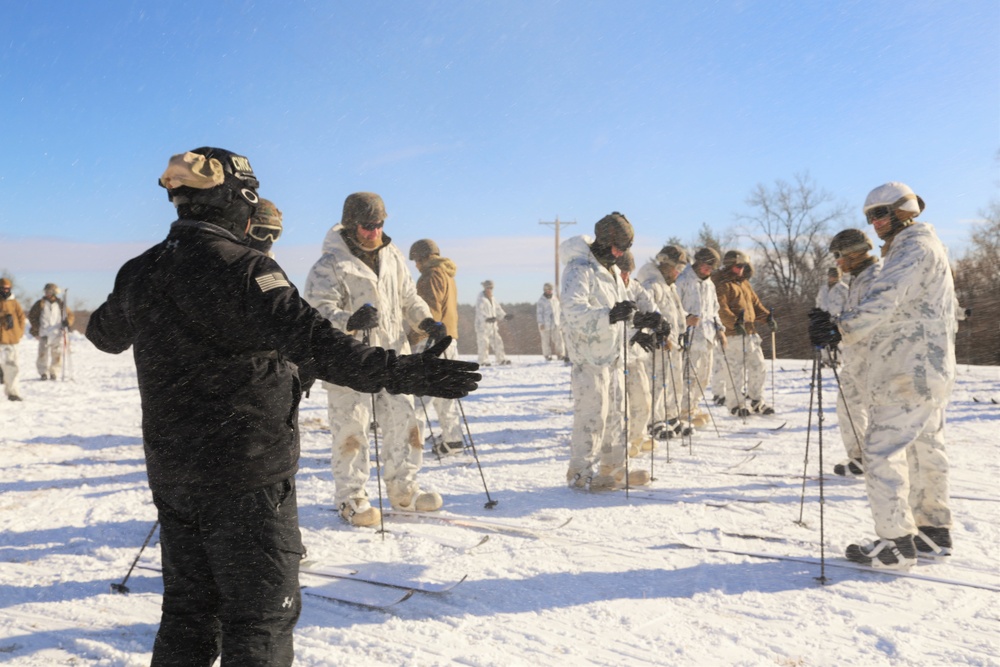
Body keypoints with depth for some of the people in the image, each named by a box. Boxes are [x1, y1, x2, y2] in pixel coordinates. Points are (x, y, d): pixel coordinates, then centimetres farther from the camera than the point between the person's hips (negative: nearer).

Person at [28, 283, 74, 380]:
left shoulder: (61, 304, 11)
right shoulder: (40, 304, 6)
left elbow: (70, 314, 15)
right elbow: (31, 316, 8)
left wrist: (67, 322, -6)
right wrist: (37, 328, -1)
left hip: (58, 333, 1)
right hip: (44, 334, -1)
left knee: (57, 354, -1)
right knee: (43, 354, -4)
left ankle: (54, 372, 9)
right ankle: (43, 373, 5)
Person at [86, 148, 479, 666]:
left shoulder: (139, 273, 6)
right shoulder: (241, 269, -17)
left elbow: (105, 333, 27)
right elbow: (310, 342, -31)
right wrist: (402, 372, -33)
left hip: (171, 473, 8)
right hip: (246, 476, -7)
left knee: (188, 611, 19)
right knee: (260, 620, 5)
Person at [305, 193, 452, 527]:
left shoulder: (392, 256, 11)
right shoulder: (330, 264, -8)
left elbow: (408, 298, 20)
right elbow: (317, 312, -16)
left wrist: (427, 322, 3)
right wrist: (349, 321, -36)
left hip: (393, 357, 6)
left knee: (403, 422, 10)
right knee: (351, 431, 0)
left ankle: (402, 488, 26)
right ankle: (352, 498, 15)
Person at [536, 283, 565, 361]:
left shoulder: (555, 299, 13)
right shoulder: (541, 300, -4)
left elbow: (559, 310, 18)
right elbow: (539, 313, -8)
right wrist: (541, 323, -14)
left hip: (555, 323, 4)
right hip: (545, 324, -4)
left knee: (558, 338, -3)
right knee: (546, 340, 0)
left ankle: (560, 355, 2)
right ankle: (547, 355, 8)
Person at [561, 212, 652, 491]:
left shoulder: (611, 269, 16)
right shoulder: (580, 269, -16)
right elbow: (573, 310, -31)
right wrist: (609, 316, -44)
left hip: (612, 353, 10)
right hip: (588, 354, -10)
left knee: (616, 410, 14)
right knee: (592, 413, -8)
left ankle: (613, 467, 25)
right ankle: (581, 473, 2)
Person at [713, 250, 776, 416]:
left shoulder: (744, 282, 22)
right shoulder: (722, 284, -6)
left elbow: (755, 302, 25)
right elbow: (721, 309, -17)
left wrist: (767, 316, 10)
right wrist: (734, 322, -29)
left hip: (750, 332, 9)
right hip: (733, 334, -8)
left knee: (759, 368, 11)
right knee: (736, 371, -6)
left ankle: (757, 402, 23)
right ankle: (736, 405, 7)